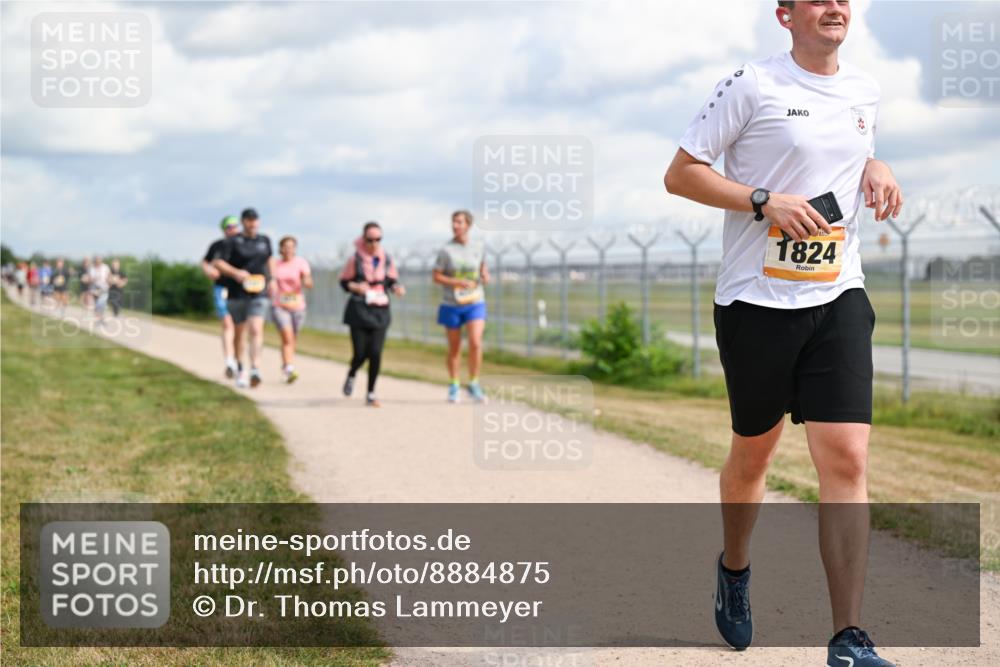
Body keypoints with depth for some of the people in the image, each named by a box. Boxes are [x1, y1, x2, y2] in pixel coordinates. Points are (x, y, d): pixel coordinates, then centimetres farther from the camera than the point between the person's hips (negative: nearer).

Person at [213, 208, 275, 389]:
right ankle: (241, 370, 27)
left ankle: (255, 369, -27)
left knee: (256, 329, -17)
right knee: (240, 331, 10)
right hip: (237, 294, -1)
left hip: (259, 294, 1)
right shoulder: (233, 242, -2)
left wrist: (272, 279, 21)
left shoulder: (265, 241, 11)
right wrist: (235, 273, -23)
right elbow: (218, 263, -9)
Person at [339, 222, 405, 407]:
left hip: (380, 311, 2)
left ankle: (371, 394, 8)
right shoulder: (355, 259, -5)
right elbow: (344, 282, 2)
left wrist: (397, 288, -9)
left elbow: (393, 281, 13)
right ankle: (351, 376, 33)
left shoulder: (386, 260, 3)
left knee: (376, 353, -6)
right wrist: (356, 287, -18)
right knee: (360, 353, -3)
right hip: (359, 310, -2)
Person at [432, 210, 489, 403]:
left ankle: (474, 385, -1)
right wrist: (458, 282, -20)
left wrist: (485, 275, -4)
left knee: (475, 343, -16)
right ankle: (454, 387, 25)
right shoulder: (446, 250, -9)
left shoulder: (478, 247, -1)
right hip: (452, 305, -1)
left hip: (475, 303, 1)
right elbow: (436, 277, -7)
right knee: (454, 349, 8)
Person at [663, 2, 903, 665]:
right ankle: (734, 569, 43)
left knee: (847, 459, -10)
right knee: (753, 453, 12)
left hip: (839, 297, 3)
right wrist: (766, 200, -18)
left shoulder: (865, 88, 11)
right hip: (756, 301, -3)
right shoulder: (753, 84, -7)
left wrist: (877, 169, 6)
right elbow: (680, 174, -6)